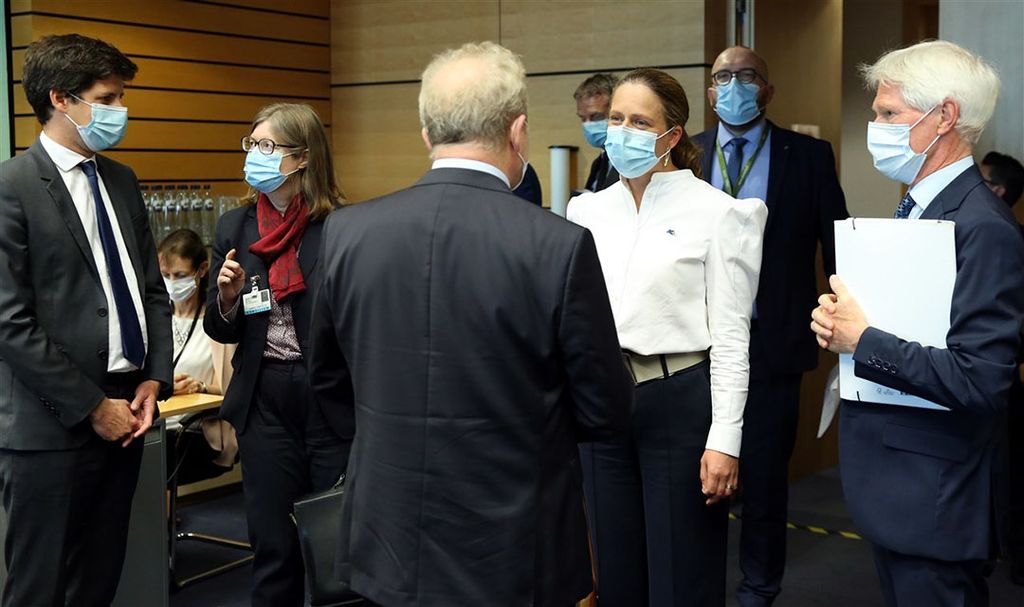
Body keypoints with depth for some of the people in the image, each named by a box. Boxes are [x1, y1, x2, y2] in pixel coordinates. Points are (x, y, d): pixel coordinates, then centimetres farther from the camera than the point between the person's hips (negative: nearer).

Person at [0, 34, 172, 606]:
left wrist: (154, 379, 2)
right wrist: (92, 407, -13)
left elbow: (153, 288, 16)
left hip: (124, 412, 7)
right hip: (52, 428, -6)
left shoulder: (122, 180, 13)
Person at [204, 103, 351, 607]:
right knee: (273, 548, 12)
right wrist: (227, 297, -9)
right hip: (264, 402, 4)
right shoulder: (235, 227, 6)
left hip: (333, 400, -3)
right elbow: (221, 332, 10)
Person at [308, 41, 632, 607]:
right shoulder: (560, 245, -18)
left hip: (389, 545, 3)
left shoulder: (347, 232, -7)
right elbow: (604, 413, -10)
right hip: (515, 555, -3)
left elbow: (328, 378, 6)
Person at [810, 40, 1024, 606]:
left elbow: (979, 380, -27)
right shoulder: (917, 207, 10)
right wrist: (839, 316, -4)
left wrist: (860, 340, -21)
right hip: (892, 482, 9)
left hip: (933, 495, -9)